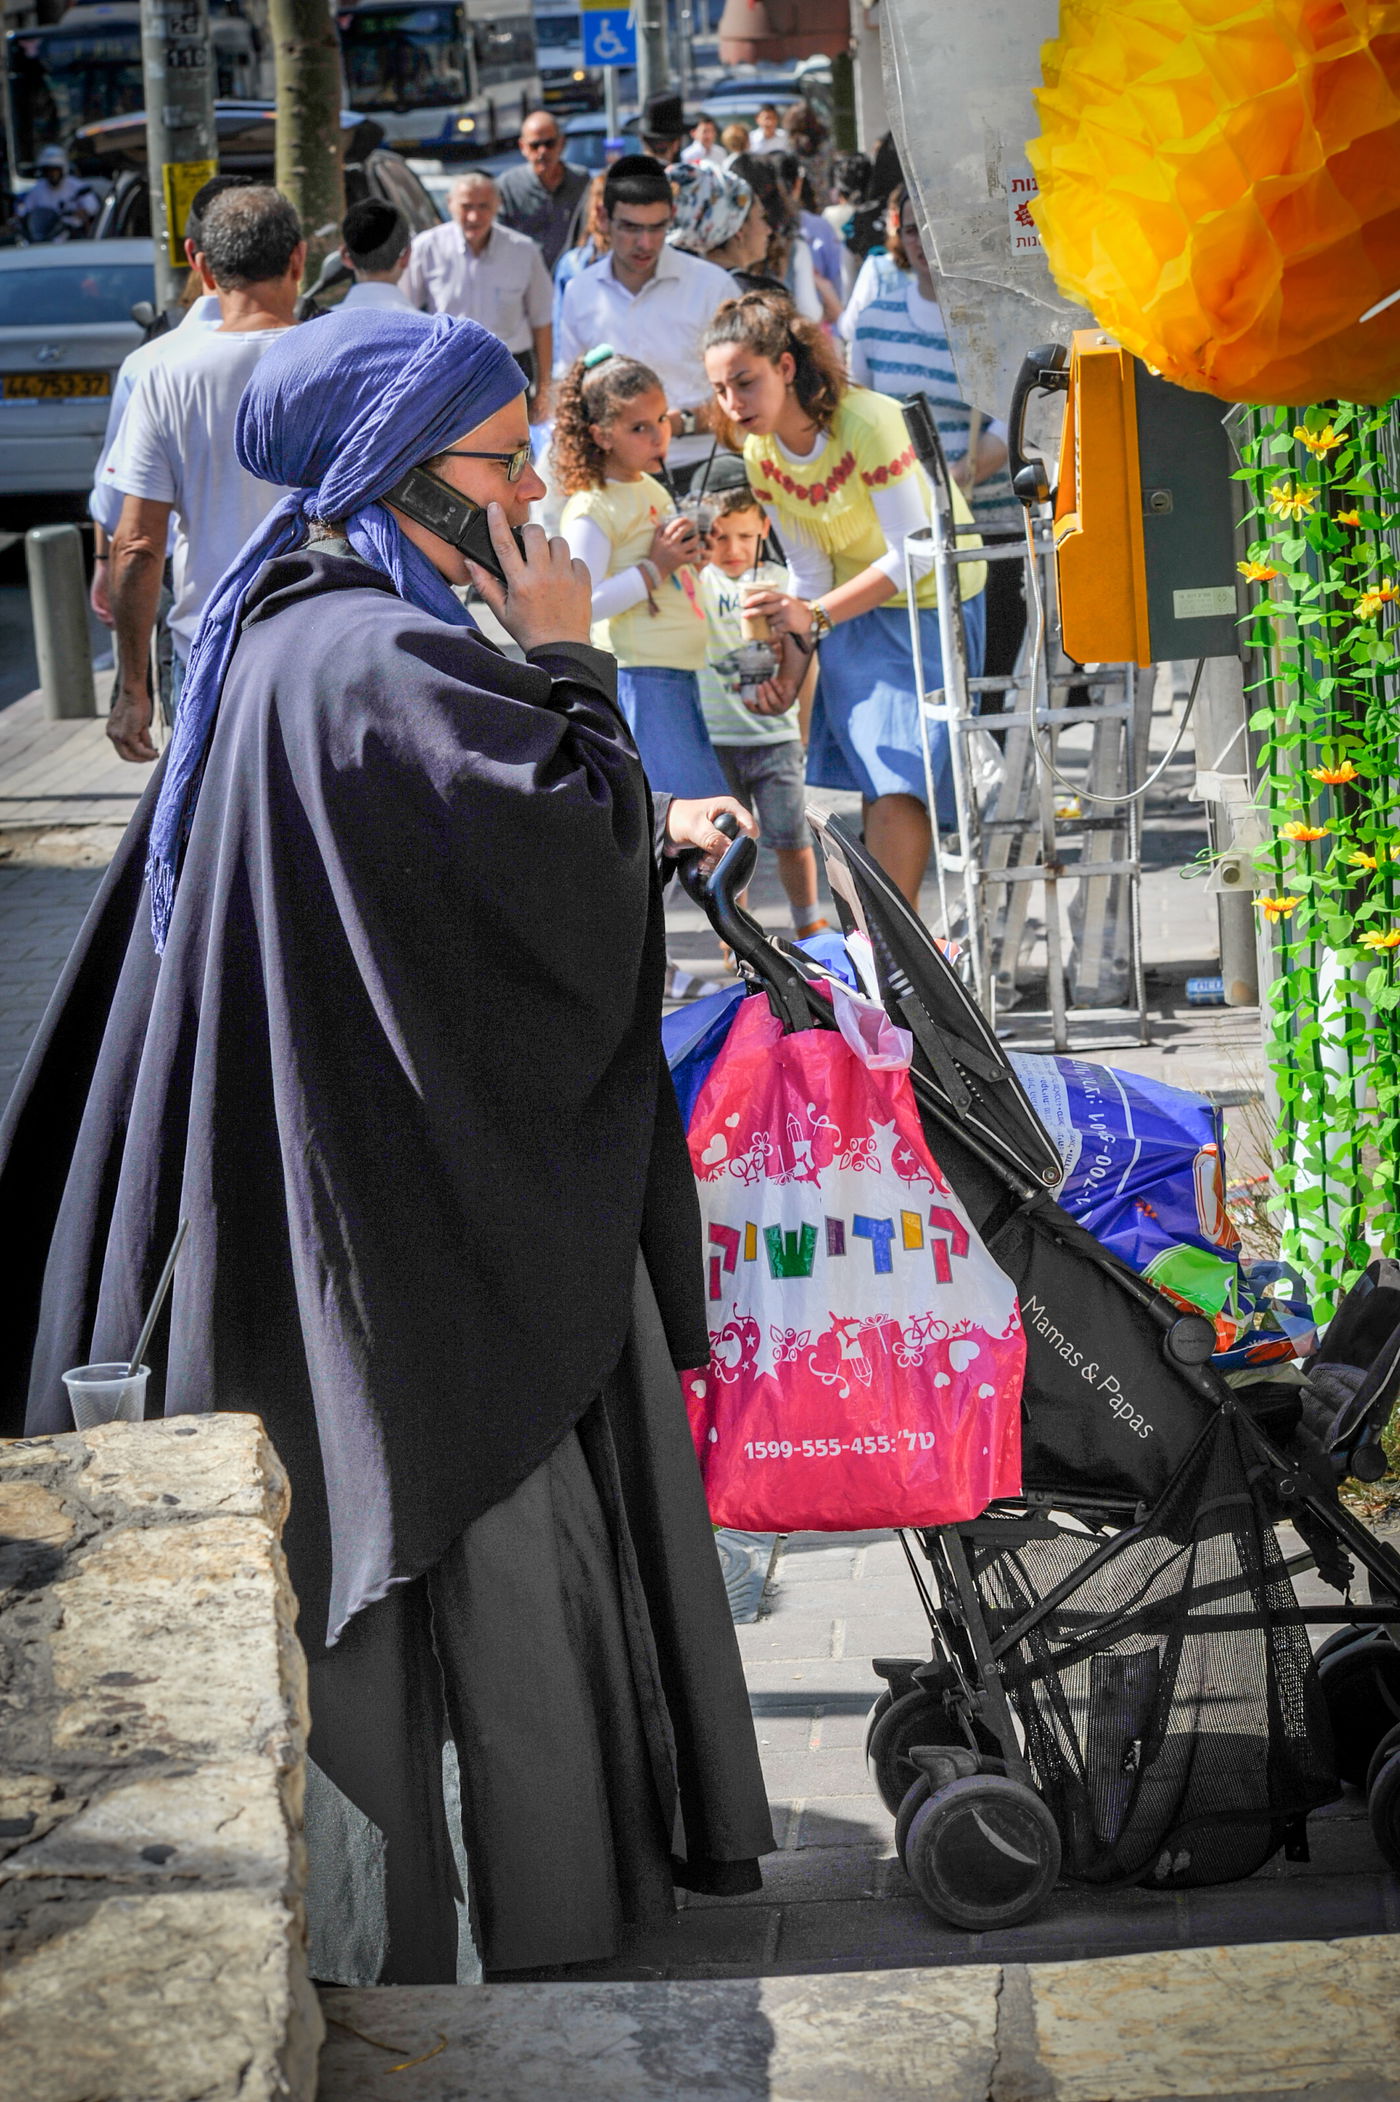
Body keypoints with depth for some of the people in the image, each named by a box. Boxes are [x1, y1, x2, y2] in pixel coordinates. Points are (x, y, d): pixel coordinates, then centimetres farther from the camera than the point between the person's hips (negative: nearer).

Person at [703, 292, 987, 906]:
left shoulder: (867, 423, -27)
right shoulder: (760, 453, -6)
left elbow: (913, 553, -27)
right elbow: (810, 571, 1)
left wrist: (815, 617, -33)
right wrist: (791, 659, -13)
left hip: (930, 599, -6)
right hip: (855, 607, 6)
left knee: (904, 768, -15)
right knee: (873, 775, 3)